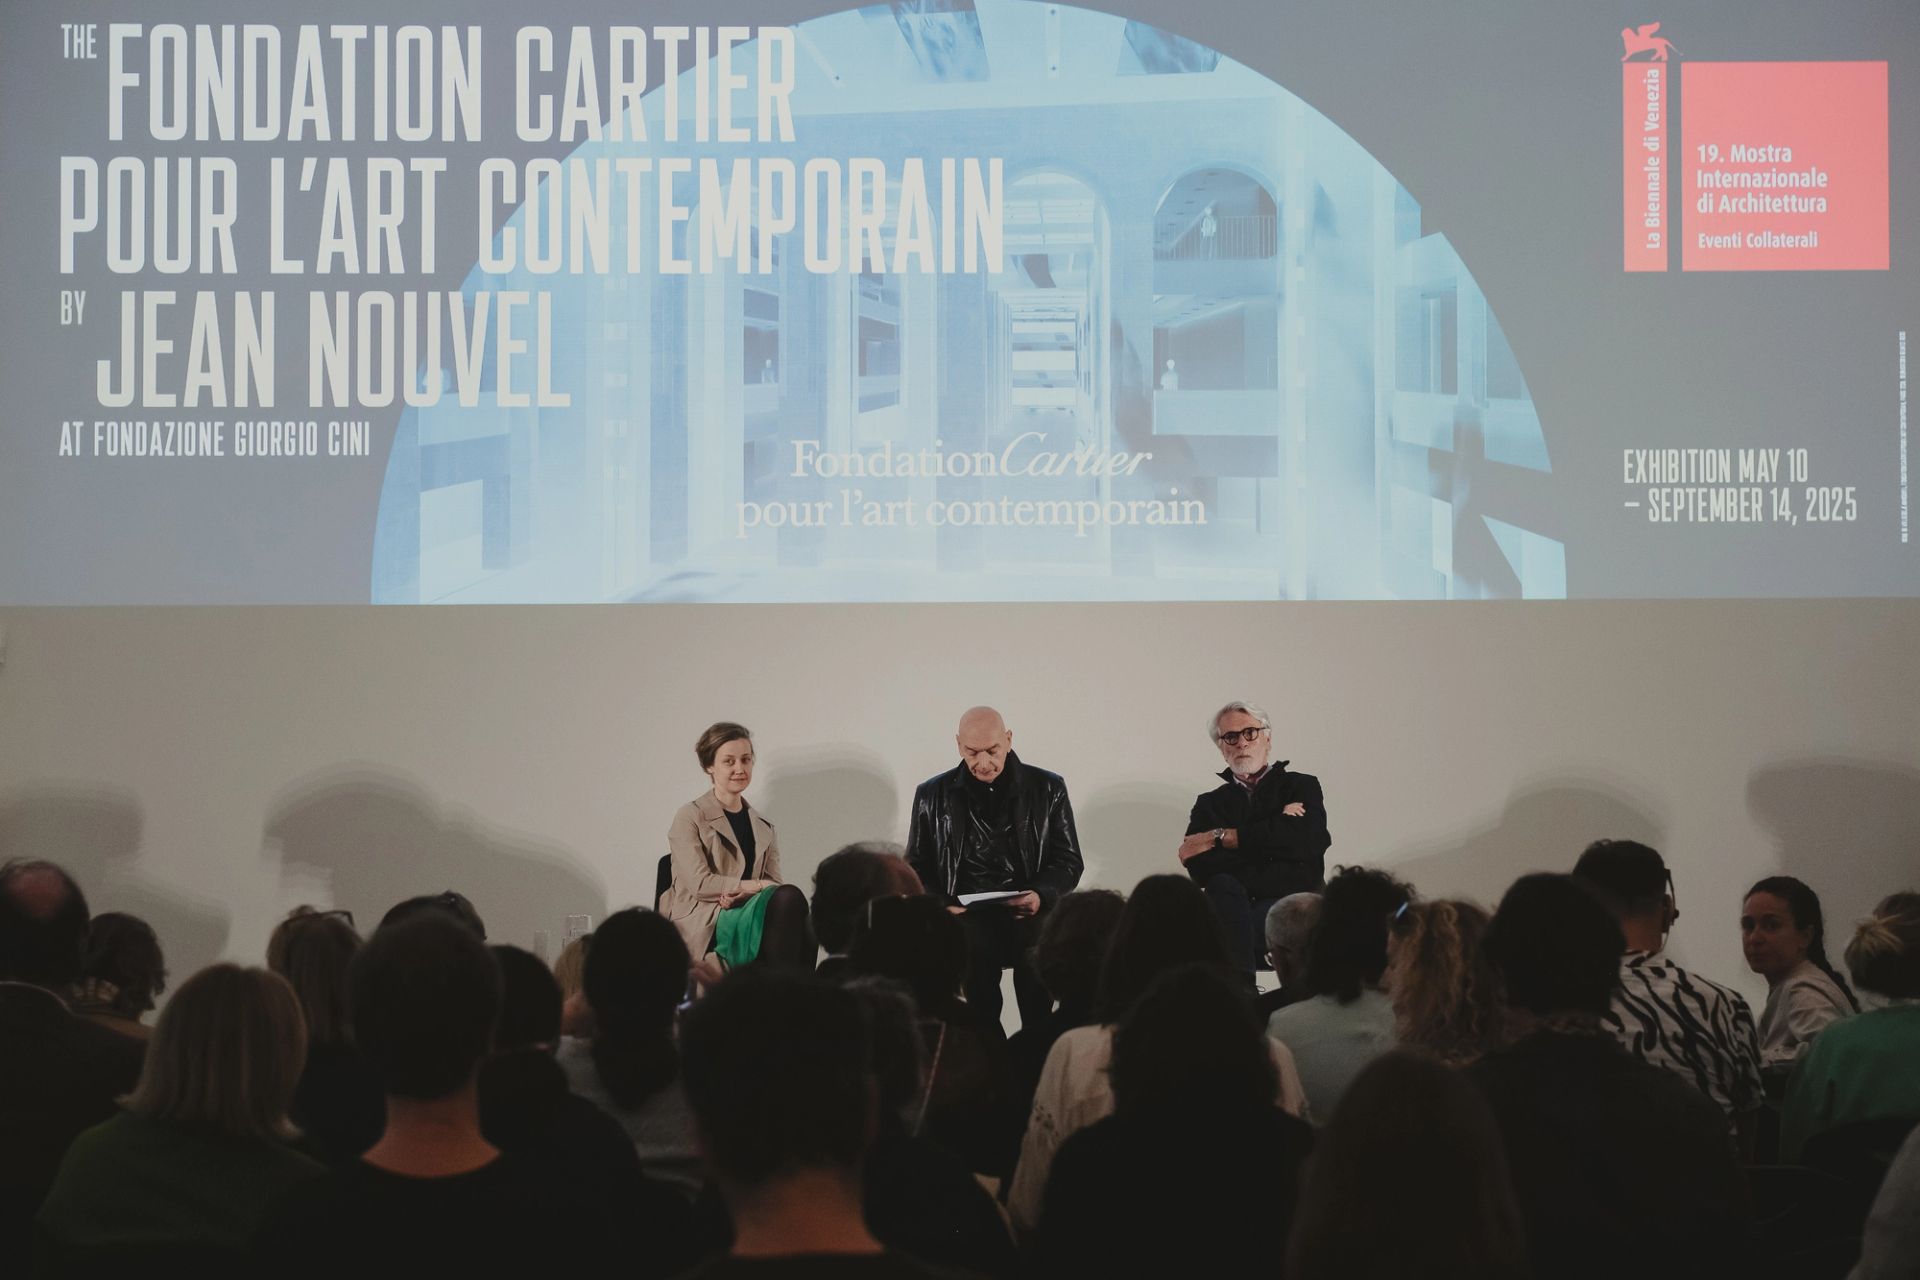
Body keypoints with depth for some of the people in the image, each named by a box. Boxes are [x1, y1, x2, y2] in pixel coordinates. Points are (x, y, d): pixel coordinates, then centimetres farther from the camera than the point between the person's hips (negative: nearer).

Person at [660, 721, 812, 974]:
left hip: (747, 911, 5)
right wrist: (755, 886, -11)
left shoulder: (763, 828, 21)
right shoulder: (690, 818, 5)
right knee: (790, 899, -32)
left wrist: (740, 895, -13)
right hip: (700, 926, -5)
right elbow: (698, 883, -7)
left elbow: (774, 884, 9)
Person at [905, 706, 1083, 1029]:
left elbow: (1068, 860, 8)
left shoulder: (1048, 789, 8)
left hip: (1030, 914, 0)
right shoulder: (933, 795, 10)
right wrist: (940, 906, -6)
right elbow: (917, 868, 14)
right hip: (966, 917, 0)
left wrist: (1041, 894, -11)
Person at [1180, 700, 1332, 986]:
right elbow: (1199, 867, 2)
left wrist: (1220, 838, -2)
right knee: (1223, 885, -34)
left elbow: (1305, 841, -7)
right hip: (1231, 906, 2)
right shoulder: (1209, 803, 22)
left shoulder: (1302, 787, 17)